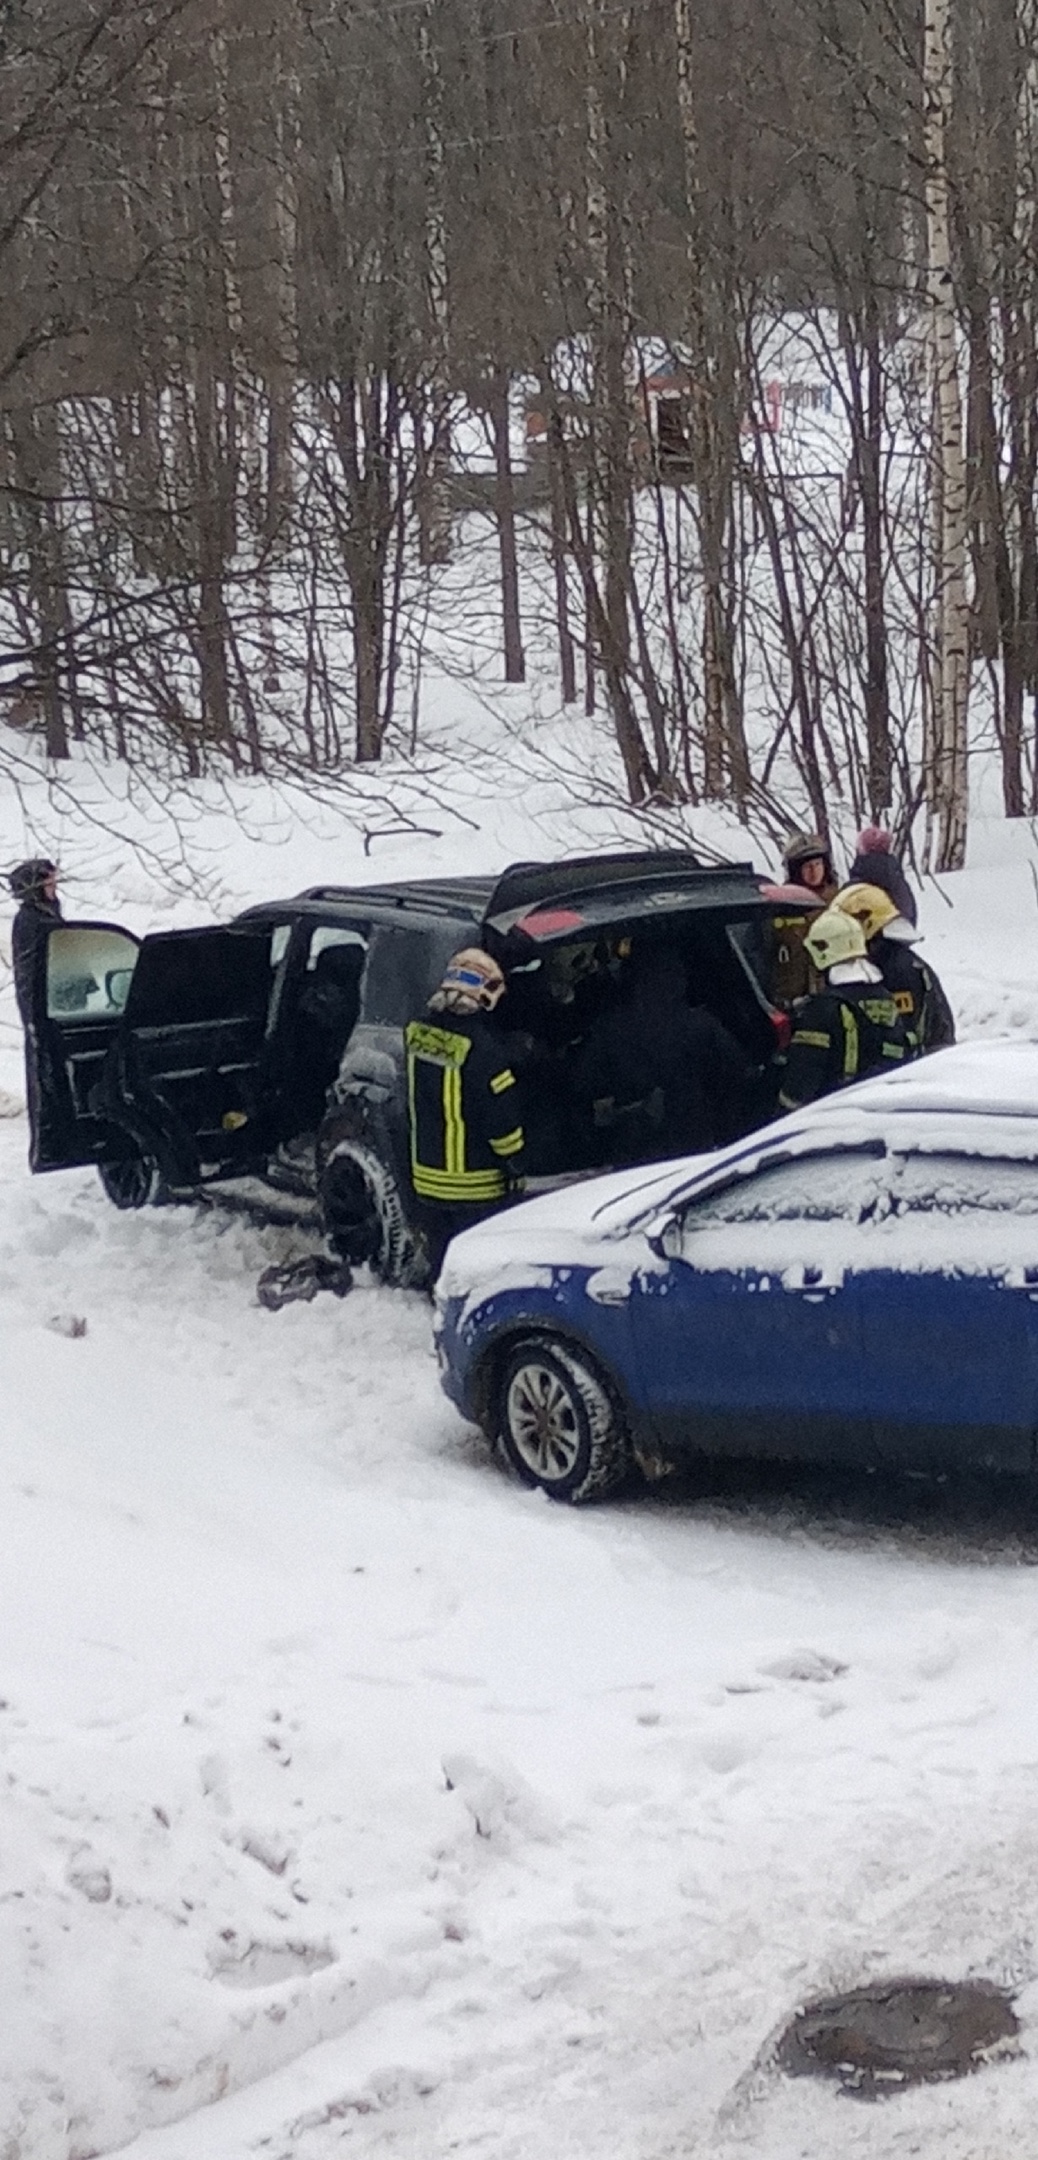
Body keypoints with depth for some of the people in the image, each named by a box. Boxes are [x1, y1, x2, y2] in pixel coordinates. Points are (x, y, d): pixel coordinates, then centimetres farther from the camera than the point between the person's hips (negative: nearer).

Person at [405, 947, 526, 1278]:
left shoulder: (418, 1034, -2)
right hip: (475, 1185, -6)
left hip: (427, 1175, 6)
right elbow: (503, 1116, -17)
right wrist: (515, 1163, -4)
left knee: (440, 1254, 18)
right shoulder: (483, 1048, -23)